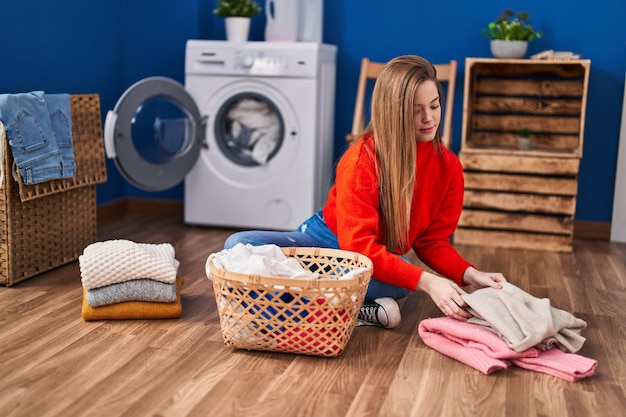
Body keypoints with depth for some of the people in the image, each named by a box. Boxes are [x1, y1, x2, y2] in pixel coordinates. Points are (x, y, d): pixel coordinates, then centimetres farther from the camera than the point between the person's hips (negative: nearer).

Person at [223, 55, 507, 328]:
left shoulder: (449, 168, -8)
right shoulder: (362, 158, -22)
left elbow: (433, 242, 0)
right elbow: (358, 246, -27)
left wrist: (469, 274, -20)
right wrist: (426, 281, -38)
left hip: (383, 259, 1)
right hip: (328, 239, -1)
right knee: (239, 245, -28)